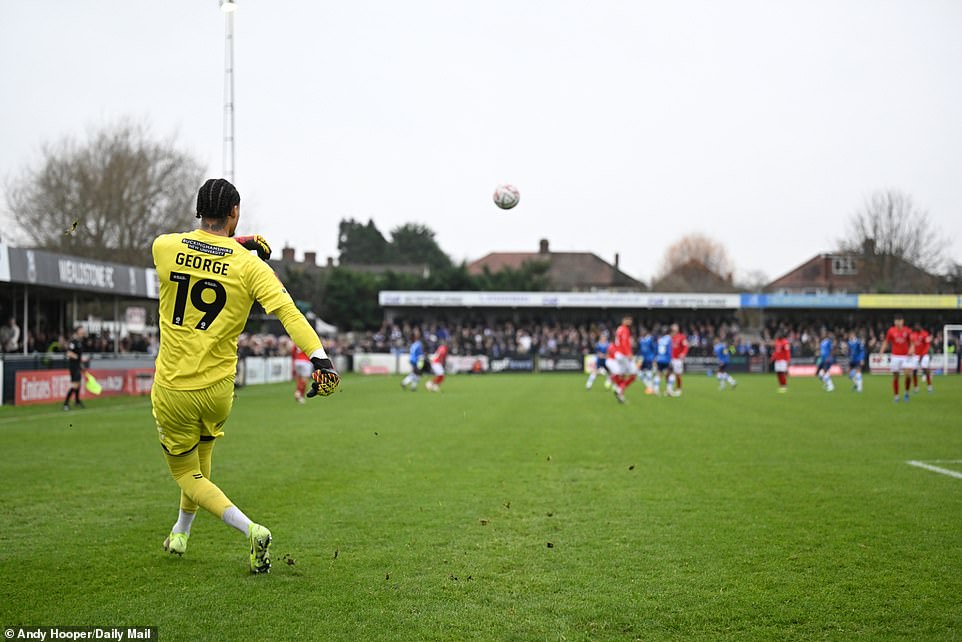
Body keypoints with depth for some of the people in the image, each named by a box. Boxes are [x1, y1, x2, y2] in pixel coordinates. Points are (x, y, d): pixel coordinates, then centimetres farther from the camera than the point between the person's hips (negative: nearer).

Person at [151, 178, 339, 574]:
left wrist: (235, 242, 17)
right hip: (218, 390, 1)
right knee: (202, 452, 30)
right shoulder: (249, 265, -10)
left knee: (186, 473, 13)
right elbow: (288, 311, -23)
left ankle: (250, 529, -7)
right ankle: (180, 533, 42)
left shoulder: (164, 247, -5)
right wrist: (319, 357, -29)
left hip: (171, 390, -1)